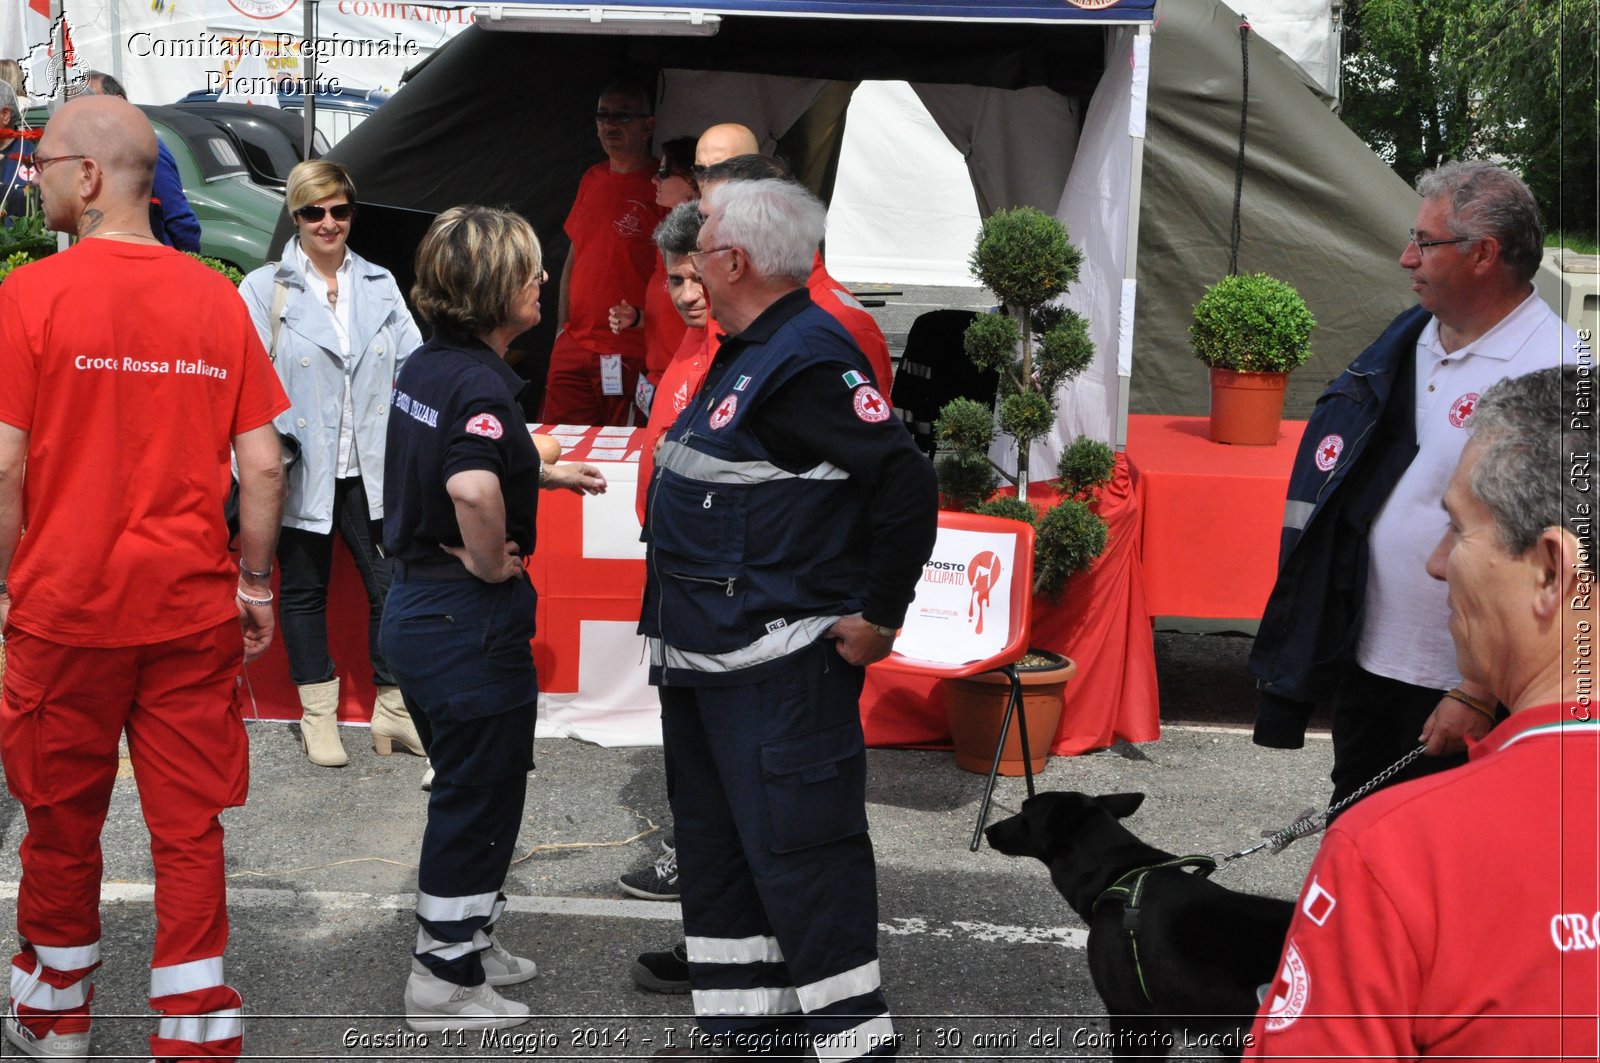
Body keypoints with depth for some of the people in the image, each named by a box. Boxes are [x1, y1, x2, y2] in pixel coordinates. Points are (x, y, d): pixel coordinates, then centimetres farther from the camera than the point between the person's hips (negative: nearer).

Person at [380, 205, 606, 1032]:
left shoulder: (424, 367, 6)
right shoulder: (481, 384, -23)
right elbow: (473, 491, -42)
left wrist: (545, 473, 23)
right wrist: (491, 562, -23)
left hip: (414, 604, 9)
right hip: (470, 619, -9)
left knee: (467, 789, 23)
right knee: (480, 800, 6)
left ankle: (467, 941, 37)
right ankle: (445, 985, 17)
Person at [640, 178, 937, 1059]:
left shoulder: (808, 360, -17)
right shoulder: (747, 355, 15)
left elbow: (907, 485, -24)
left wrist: (878, 618, -18)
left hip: (778, 671, -11)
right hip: (703, 658, 11)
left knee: (799, 853, -6)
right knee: (715, 848, 17)